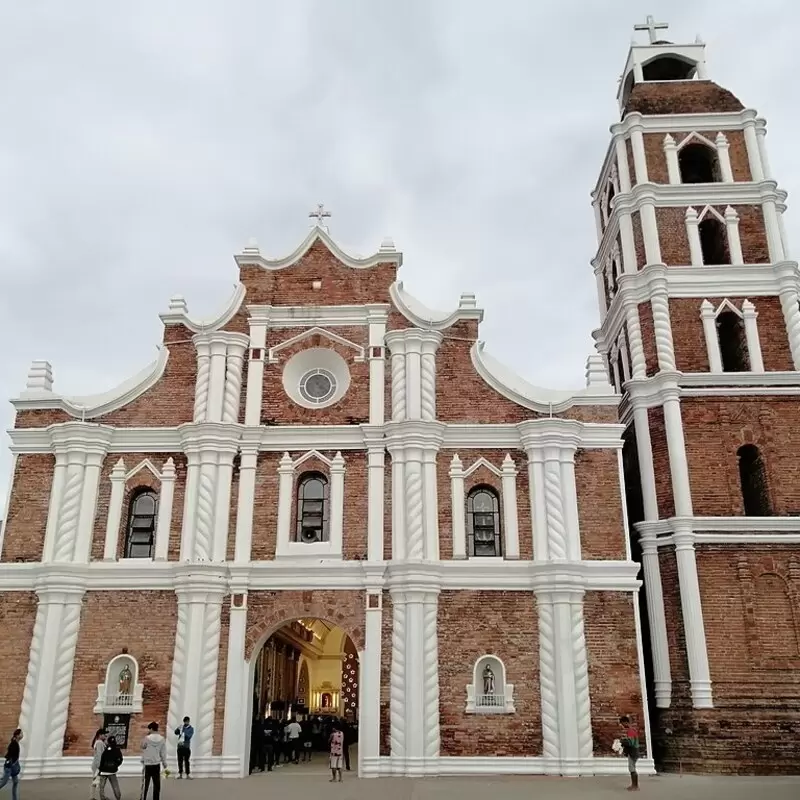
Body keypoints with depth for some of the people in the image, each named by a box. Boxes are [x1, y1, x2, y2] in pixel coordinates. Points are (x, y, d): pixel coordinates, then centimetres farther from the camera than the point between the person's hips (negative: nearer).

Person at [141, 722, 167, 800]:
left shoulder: (147, 738, -13)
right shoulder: (162, 739, -3)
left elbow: (142, 746, 6)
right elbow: (163, 753, 2)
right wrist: (164, 763, 13)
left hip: (147, 764, -3)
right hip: (157, 764, 3)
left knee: (145, 784, 5)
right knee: (157, 784, 9)